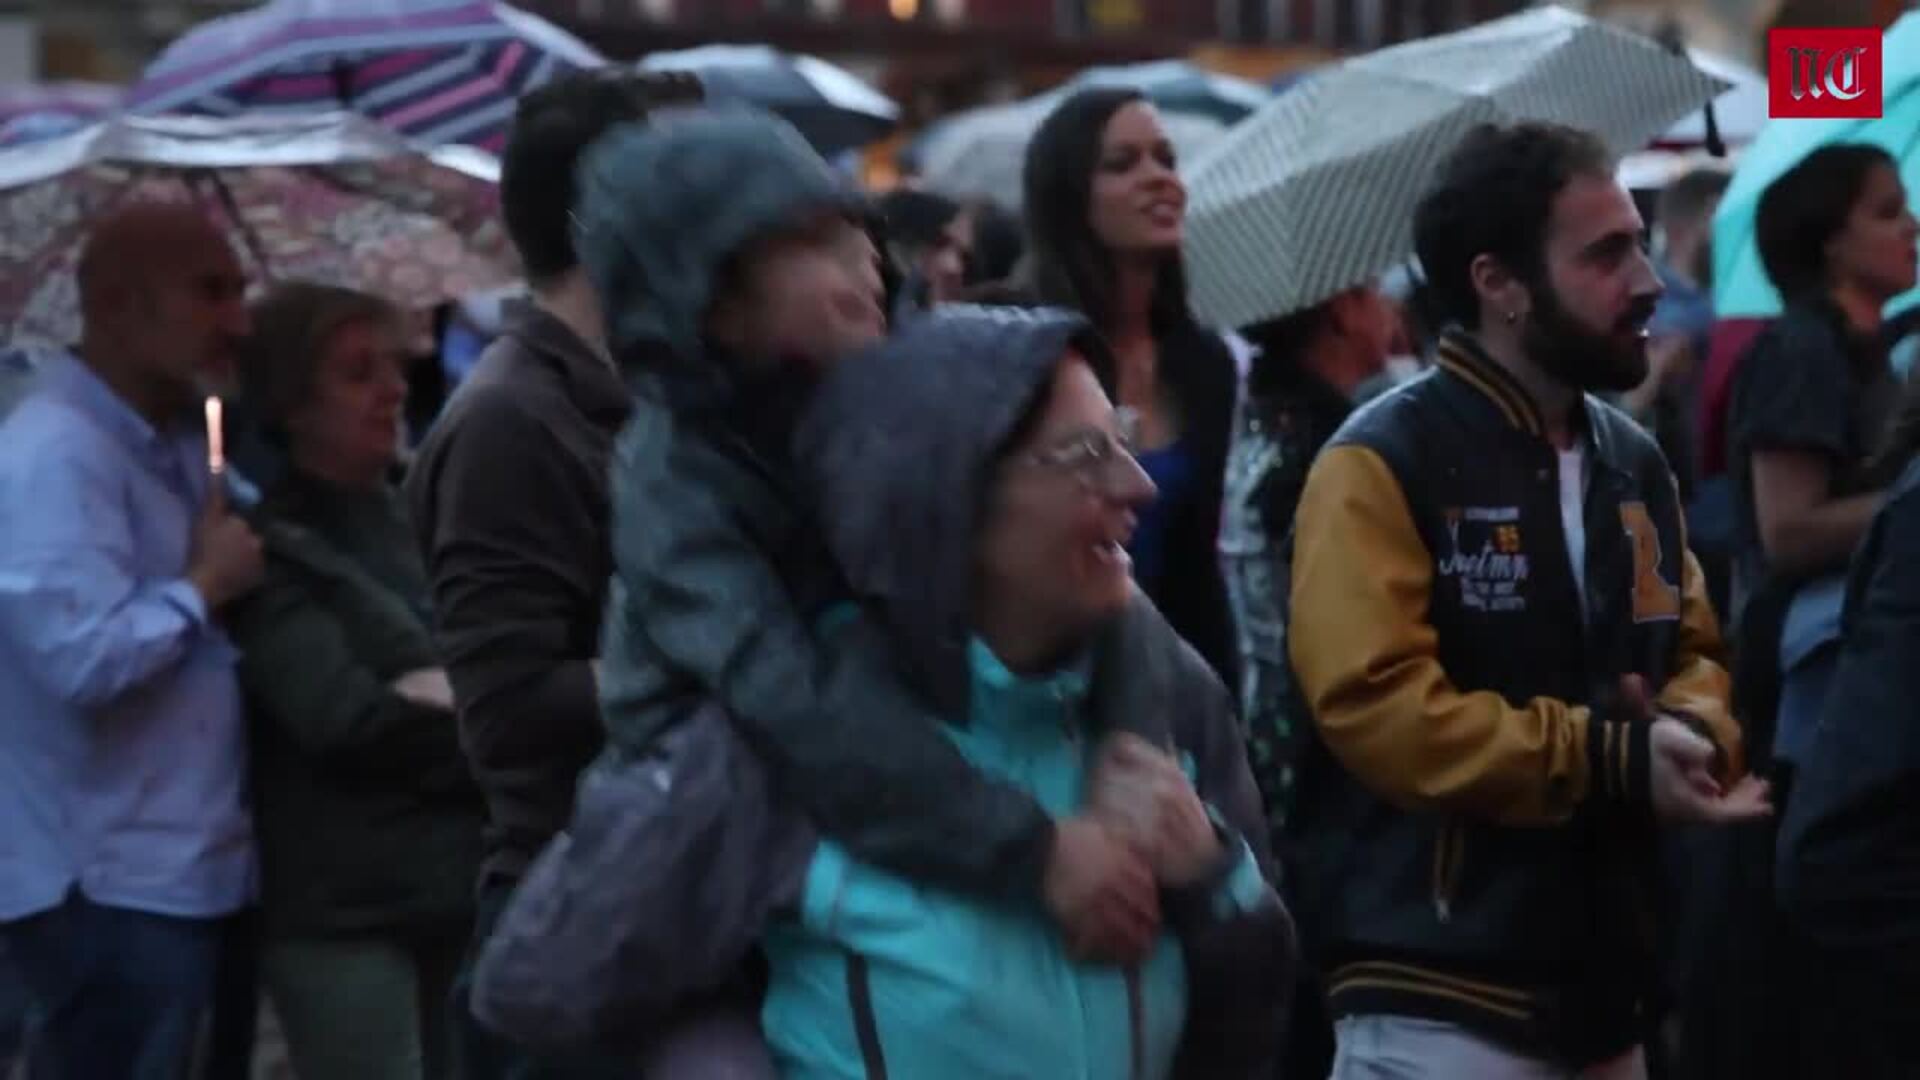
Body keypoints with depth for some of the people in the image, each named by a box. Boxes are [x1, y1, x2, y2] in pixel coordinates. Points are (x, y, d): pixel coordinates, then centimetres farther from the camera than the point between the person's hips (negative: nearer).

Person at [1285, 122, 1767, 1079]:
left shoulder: (1634, 462, 15)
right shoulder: (1383, 466, -10)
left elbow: (1694, 652, 19)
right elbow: (1374, 702, -19)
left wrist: (1695, 732, -7)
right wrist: (1612, 759, -20)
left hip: (1602, 988, 8)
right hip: (1438, 1000, -8)